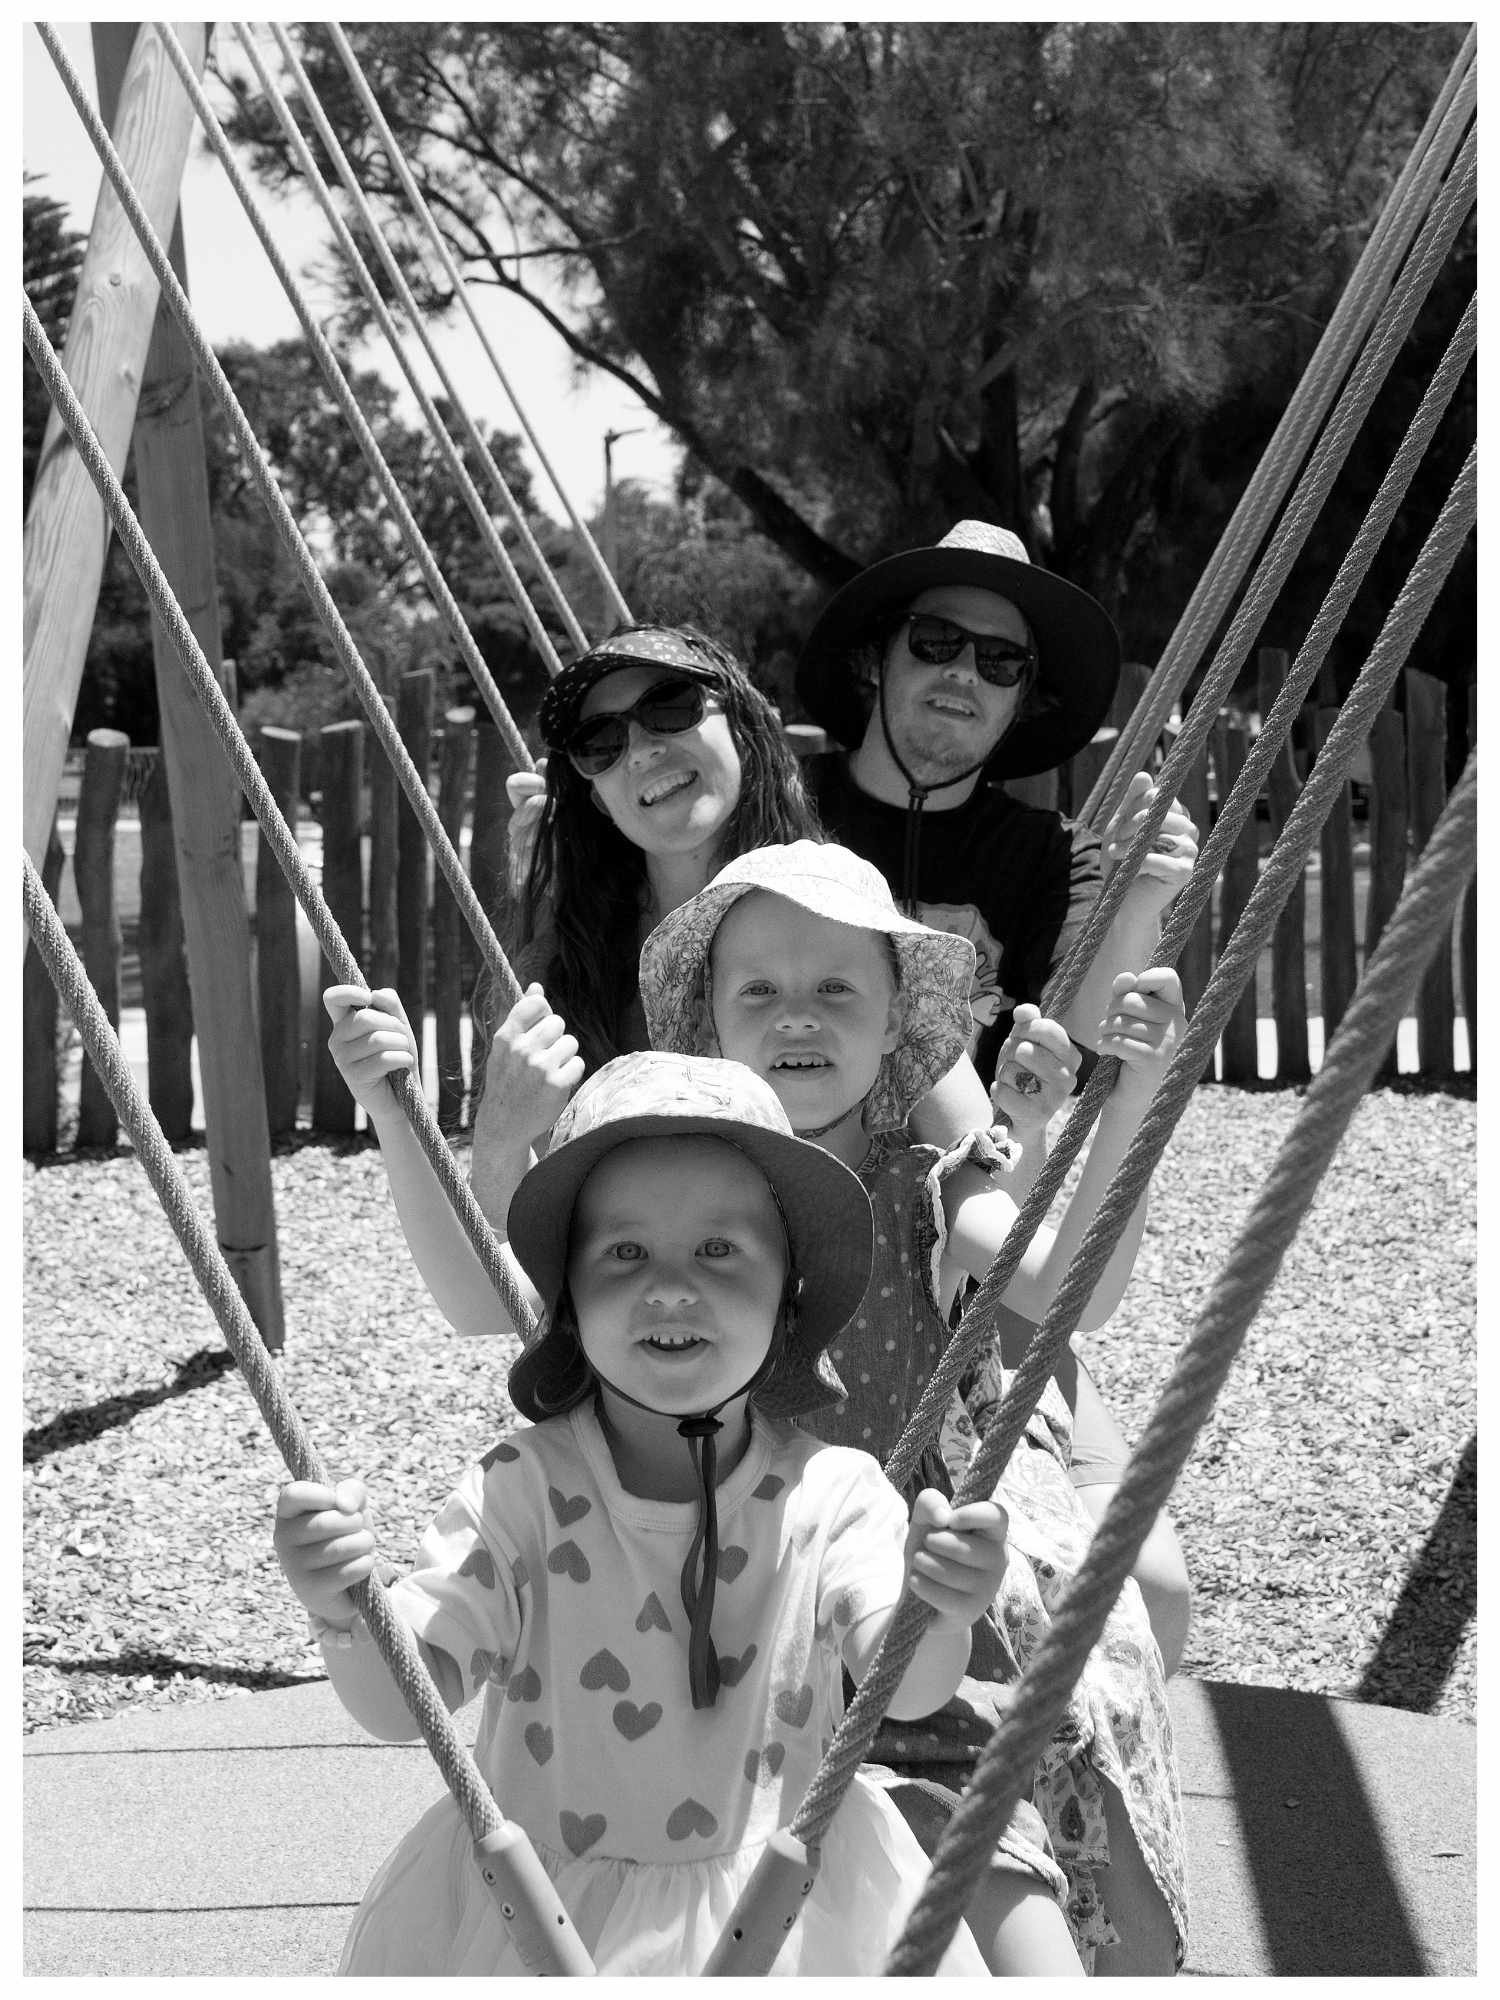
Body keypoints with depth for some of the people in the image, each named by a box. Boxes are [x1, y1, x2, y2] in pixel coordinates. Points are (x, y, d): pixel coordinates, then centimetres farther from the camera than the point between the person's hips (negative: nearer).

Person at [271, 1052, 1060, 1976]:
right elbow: (405, 1704, -13)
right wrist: (349, 1613, -35)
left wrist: (934, 1614, -39)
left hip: (775, 1901, 1)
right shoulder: (522, 1491, -11)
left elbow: (905, 1689, -16)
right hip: (534, 1917, -1)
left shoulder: (830, 1492, -8)